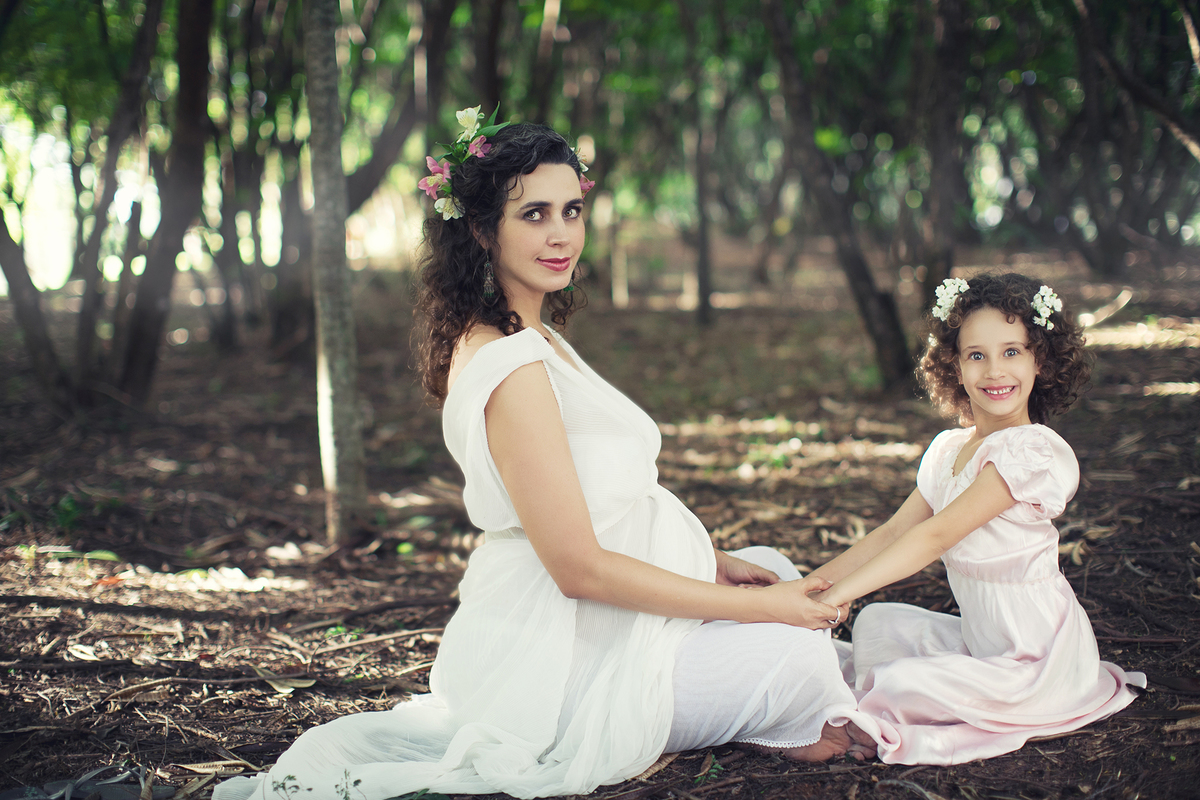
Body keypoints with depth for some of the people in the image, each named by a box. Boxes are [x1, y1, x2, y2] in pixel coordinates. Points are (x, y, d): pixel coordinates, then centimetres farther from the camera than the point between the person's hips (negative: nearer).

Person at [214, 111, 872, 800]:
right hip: (572, 658, -10)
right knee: (801, 651, -6)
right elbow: (580, 567, -25)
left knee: (773, 573, 23)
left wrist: (714, 561, 8)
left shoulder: (532, 341, 9)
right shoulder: (514, 370, -24)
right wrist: (754, 605, -17)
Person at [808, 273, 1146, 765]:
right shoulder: (948, 450, 5)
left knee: (892, 688, -16)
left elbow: (936, 536, -25)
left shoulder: (1031, 450, -22)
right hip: (982, 641, 8)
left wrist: (839, 594, -27)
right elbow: (894, 532, 8)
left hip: (1035, 660, -8)